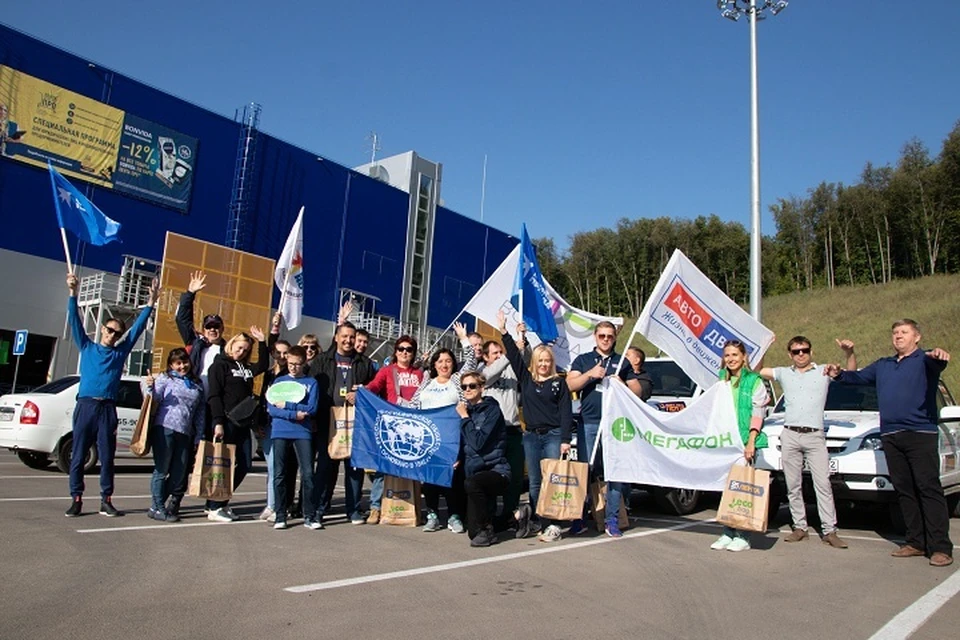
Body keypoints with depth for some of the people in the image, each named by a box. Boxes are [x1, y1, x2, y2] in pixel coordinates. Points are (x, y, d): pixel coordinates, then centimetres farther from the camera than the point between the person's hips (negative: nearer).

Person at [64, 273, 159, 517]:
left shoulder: (121, 352, 15)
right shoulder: (87, 347, 13)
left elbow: (138, 327, 15)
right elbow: (75, 321, 7)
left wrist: (151, 302, 13)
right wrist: (73, 293, -2)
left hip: (108, 409, 1)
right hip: (85, 405, -1)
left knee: (107, 457, 3)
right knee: (78, 456, 1)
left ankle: (106, 501, 7)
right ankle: (76, 500, 7)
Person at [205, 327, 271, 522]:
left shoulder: (247, 368, 18)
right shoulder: (220, 364, -2)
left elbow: (263, 365, 29)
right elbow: (214, 396, -9)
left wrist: (262, 342, 17)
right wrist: (218, 423, -18)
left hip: (243, 423, 8)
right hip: (226, 422, -7)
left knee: (243, 465, 6)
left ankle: (222, 503, 18)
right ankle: (213, 507, 5)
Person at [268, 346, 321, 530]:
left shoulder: (311, 382, 7)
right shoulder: (279, 381, 11)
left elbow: (311, 408, -4)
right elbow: (271, 409, 0)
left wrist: (286, 405, -7)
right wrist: (295, 414, -11)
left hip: (303, 433, -1)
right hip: (280, 432, 1)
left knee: (308, 474, -5)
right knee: (280, 474, 2)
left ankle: (310, 516, 3)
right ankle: (280, 516, 11)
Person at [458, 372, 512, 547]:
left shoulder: (491, 409, -9)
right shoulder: (464, 409, 10)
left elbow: (478, 443, -21)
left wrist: (465, 418, -14)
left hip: (496, 471, -6)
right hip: (473, 471, 6)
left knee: (471, 483, -36)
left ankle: (485, 531, -20)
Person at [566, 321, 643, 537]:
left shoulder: (622, 363, 17)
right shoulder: (583, 360, 14)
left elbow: (638, 391, 14)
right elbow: (570, 385, 2)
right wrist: (590, 374, -12)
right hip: (588, 422, 0)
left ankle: (612, 520, 6)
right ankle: (579, 518, 10)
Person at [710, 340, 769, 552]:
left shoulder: (754, 381, 0)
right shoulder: (721, 380, 15)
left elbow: (758, 413, -5)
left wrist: (751, 442, -12)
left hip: (745, 441, -5)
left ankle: (743, 536, 1)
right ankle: (728, 533, 12)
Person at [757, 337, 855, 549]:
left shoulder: (824, 372, 9)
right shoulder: (784, 373, 14)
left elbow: (851, 374, 4)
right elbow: (758, 371, 11)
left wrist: (850, 352, -13)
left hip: (815, 436, -2)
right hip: (790, 435, 2)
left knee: (823, 484, -8)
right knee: (793, 486, 5)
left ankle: (830, 531, -5)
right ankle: (800, 527, 12)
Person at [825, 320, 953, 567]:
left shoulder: (924, 360, 1)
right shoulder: (883, 365, 22)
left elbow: (936, 363, -20)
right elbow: (858, 377, 27)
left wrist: (939, 356, -45)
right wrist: (838, 374, 6)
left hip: (921, 433, -6)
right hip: (890, 435, 6)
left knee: (929, 488, -9)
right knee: (904, 490, 7)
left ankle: (941, 547, -8)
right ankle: (916, 542, 13)